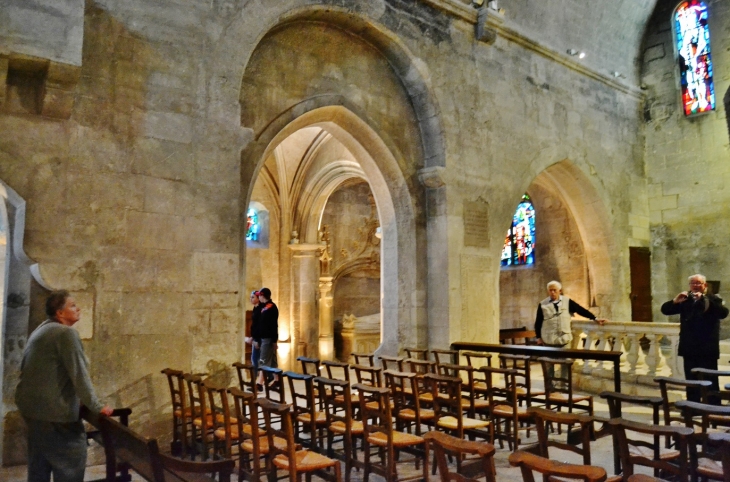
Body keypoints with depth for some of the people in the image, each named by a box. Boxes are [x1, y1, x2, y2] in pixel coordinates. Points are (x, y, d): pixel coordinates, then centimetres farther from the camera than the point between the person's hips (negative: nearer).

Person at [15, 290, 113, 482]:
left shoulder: (41, 330, 14)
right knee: (72, 459, -3)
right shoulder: (66, 333, -17)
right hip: (53, 408, -10)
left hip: (31, 403, 10)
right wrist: (97, 406, -12)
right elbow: (79, 373, -19)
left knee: (39, 462, 18)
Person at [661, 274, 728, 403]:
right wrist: (675, 301, -15)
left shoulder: (713, 299, -1)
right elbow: (665, 309, 4)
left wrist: (704, 299, -26)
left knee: (711, 382, 0)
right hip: (689, 349, 4)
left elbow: (723, 313, -20)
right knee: (691, 382, 12)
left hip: (707, 349, -4)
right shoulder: (685, 300, 9)